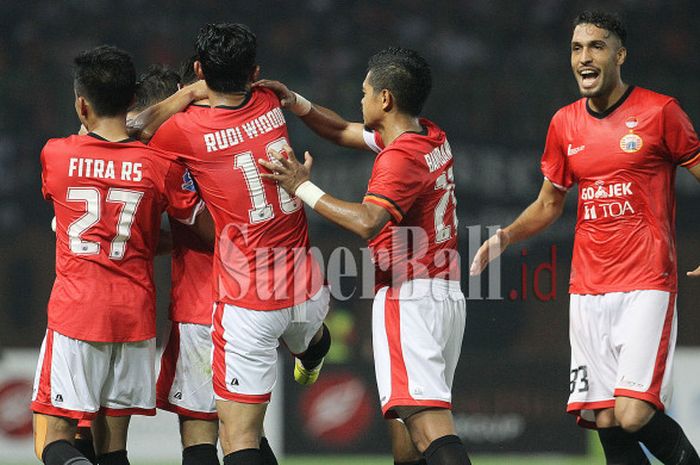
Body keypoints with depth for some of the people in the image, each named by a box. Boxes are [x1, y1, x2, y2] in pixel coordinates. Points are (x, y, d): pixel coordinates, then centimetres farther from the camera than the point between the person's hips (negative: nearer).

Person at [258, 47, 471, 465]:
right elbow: (345, 132, 27)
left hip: (409, 298, -10)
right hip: (448, 295, 10)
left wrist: (304, 188, -19)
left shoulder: (400, 157, -13)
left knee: (426, 419, -19)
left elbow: (367, 222, -28)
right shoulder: (433, 138, 15)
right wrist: (294, 102, 19)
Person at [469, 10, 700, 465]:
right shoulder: (565, 124, 11)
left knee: (634, 416, -18)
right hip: (588, 289, 5)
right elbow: (548, 204, 22)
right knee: (605, 422, 0)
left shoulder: (659, 111, -4)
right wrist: (505, 237, 3)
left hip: (646, 286, -5)